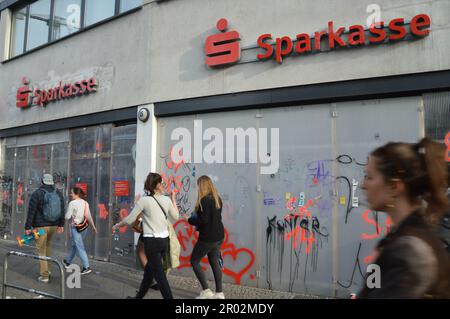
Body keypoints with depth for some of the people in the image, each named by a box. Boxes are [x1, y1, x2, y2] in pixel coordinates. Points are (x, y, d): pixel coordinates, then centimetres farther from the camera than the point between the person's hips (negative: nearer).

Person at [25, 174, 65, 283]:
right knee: (48, 244, 26)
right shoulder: (58, 193, 6)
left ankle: (44, 275, 4)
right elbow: (62, 210, 10)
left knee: (41, 250, 3)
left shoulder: (37, 194, -10)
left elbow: (31, 211, -11)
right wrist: (61, 225, 16)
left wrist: (28, 227, -6)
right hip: (54, 225, 5)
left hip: (40, 226, -5)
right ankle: (47, 269, 29)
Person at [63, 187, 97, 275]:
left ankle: (86, 267, -7)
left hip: (76, 227, -7)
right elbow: (89, 217, 8)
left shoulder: (72, 203, -12)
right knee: (74, 245, 23)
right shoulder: (85, 203, 6)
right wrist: (93, 226, 16)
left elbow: (67, 217, -10)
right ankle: (68, 262, 40)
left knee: (80, 248, -4)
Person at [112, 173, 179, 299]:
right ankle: (139, 296, 38)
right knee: (149, 270, 22)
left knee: (159, 274, 2)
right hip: (164, 240, 6)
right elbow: (176, 217, 16)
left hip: (152, 241, -6)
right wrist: (174, 199, 23)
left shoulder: (144, 200, -10)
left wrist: (116, 225, 14)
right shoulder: (167, 200, 2)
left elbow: (129, 220, -5)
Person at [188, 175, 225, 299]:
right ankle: (219, 293, 18)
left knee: (194, 261, 8)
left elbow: (204, 221, -22)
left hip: (208, 238, -8)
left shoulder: (205, 200, -19)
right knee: (214, 262, 15)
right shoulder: (217, 198, 7)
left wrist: (190, 220, -6)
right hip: (219, 236, 8)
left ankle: (206, 291, 8)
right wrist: (196, 217, 11)